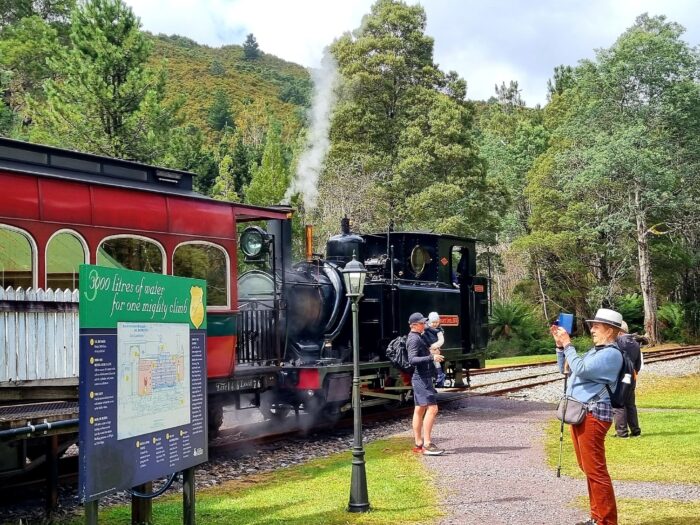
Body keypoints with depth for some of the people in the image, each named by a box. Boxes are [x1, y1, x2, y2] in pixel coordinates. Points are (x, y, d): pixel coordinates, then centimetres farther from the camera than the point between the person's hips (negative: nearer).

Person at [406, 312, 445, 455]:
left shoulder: (417, 337, 17)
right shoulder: (414, 339, -16)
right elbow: (412, 360, -28)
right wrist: (431, 358, -35)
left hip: (421, 378, 11)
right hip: (422, 378, -11)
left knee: (419, 410, 10)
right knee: (432, 408, -15)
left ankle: (418, 444, 13)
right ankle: (427, 444, -18)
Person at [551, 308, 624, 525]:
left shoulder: (611, 354, -12)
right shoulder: (595, 351, 20)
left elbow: (580, 369, -23)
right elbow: (565, 368, 28)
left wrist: (568, 344, -13)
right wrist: (560, 345, 16)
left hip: (593, 415, -10)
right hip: (579, 413, 10)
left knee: (595, 470, -9)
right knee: (588, 468, 15)